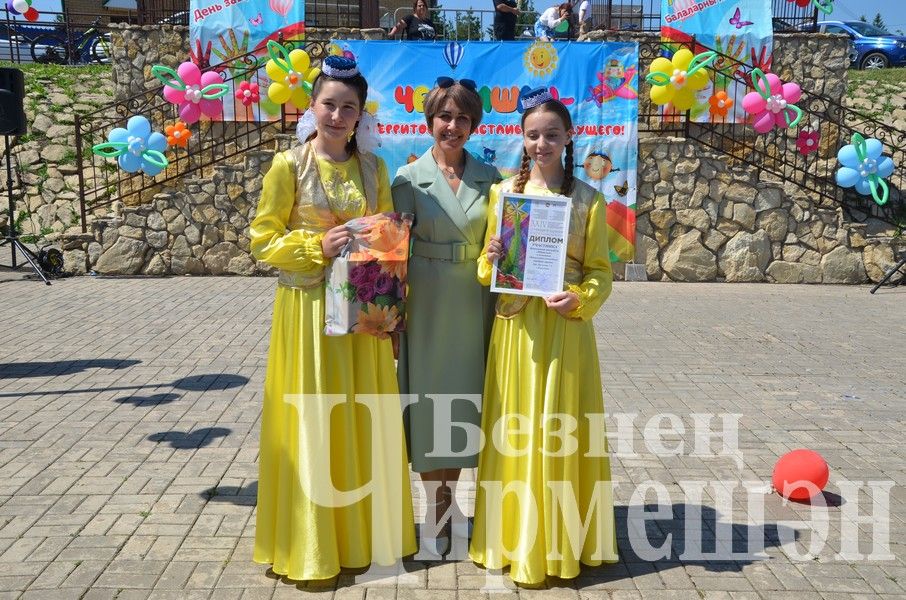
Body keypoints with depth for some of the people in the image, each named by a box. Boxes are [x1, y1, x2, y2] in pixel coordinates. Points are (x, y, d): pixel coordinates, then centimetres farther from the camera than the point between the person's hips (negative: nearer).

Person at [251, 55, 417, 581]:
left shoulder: (373, 167, 6)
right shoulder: (289, 165, -5)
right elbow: (263, 239, -5)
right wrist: (317, 246, -17)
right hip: (308, 307, -3)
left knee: (364, 419, 10)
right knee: (311, 419, 3)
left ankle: (365, 529, 27)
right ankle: (311, 539, 19)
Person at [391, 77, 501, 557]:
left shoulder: (488, 178, 5)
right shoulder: (409, 178, -3)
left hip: (474, 305, 3)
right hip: (427, 304, -2)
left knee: (462, 399, 10)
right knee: (428, 399, 5)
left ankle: (449, 501, 28)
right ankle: (436, 509, 22)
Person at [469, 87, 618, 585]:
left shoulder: (588, 198, 0)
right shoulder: (503, 192, 5)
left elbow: (600, 271, 0)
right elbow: (487, 268, 9)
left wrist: (578, 299, -18)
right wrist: (492, 258, -12)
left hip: (566, 326, -2)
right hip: (514, 325, 2)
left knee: (560, 430, 4)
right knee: (513, 430, 8)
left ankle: (558, 542, 20)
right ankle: (512, 534, 23)